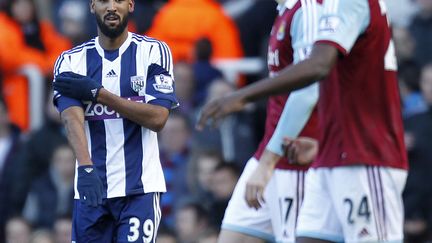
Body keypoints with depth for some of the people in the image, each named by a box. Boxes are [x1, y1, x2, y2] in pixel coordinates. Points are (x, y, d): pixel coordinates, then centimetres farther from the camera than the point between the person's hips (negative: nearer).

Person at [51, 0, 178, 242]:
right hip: (91, 186, 3)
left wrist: (98, 93, -13)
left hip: (140, 187, -2)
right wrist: (86, 167, -30)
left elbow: (158, 118, -9)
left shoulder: (154, 52, 0)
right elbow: (72, 118, -12)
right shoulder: (71, 61, 4)